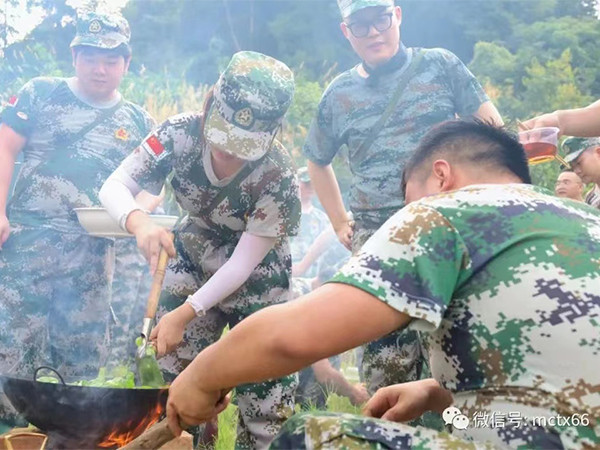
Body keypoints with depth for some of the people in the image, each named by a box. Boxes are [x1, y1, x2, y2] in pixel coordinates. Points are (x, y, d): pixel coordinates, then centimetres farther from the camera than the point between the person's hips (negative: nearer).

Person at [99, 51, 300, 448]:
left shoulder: (279, 178, -31)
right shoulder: (181, 133, -24)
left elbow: (244, 262, -25)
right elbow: (114, 187, -21)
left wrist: (185, 313, -30)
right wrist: (139, 221, -44)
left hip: (256, 279, -3)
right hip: (193, 263, 3)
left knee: (266, 387, -7)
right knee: (179, 374, 9)